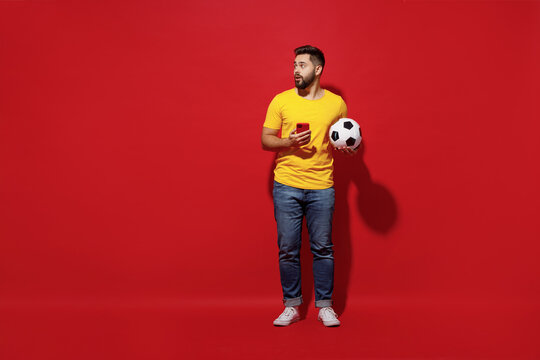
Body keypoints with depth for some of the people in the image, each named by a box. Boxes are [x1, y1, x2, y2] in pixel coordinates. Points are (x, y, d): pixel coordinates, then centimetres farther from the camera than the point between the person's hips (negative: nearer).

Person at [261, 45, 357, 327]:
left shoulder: (336, 103, 6)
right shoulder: (281, 101, 3)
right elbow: (265, 140, 4)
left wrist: (347, 147, -4)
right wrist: (289, 142, -14)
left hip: (322, 187, 0)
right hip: (286, 187, 0)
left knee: (323, 249, 4)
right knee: (288, 250, 4)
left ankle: (325, 306, 19)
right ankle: (291, 306, 18)